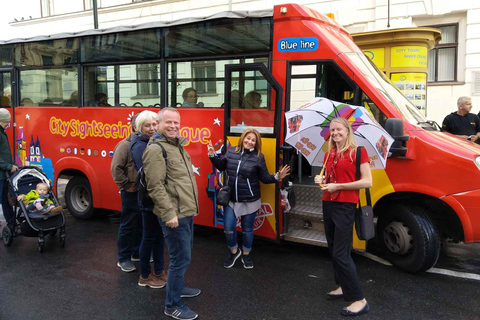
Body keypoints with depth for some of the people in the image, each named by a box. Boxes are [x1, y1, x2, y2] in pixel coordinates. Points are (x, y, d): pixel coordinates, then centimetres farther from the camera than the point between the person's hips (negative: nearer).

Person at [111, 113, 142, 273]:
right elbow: (116, 168, -16)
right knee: (128, 225, 3)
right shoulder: (125, 145, -13)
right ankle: (123, 259, 16)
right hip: (132, 193, -6)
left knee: (142, 224, 17)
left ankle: (137, 253, 33)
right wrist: (127, 186, -14)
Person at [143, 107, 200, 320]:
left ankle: (178, 287, 42)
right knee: (181, 258, -3)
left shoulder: (177, 145, 14)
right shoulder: (156, 149, -16)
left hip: (186, 211, 10)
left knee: (184, 253, 22)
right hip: (174, 214, -10)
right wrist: (169, 213, -24)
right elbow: (155, 186, -22)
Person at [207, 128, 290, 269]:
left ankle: (246, 255, 35)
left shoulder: (258, 157, -5)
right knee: (228, 228, 2)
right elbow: (221, 166, 14)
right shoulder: (231, 151, 2)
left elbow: (264, 177, -3)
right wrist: (212, 155, 4)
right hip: (230, 199, 2)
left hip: (249, 201, -2)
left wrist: (277, 177, -19)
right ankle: (234, 251, 31)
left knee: (247, 229, 11)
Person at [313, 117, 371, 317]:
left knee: (341, 254, -9)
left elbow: (367, 182, -13)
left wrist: (338, 186, -17)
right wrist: (321, 180, 1)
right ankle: (343, 287, 28)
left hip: (345, 206, -7)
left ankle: (359, 300, 0)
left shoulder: (358, 151, -8)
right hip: (328, 204, 7)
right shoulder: (329, 154, 12)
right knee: (334, 250, 13)